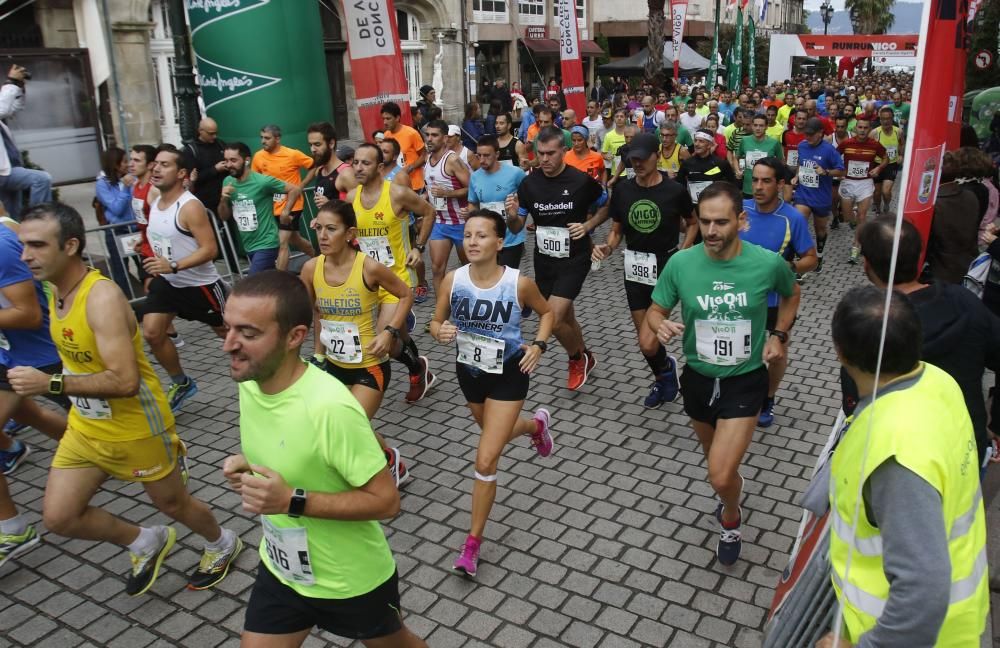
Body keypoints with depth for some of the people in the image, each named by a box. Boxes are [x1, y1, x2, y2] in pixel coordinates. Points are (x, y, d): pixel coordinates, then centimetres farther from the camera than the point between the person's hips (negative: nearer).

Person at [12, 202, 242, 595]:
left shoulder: (102, 298, -28)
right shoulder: (57, 291, -1)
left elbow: (125, 381, -34)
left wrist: (51, 384, -34)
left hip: (136, 430, -8)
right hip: (85, 427, 8)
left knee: (172, 504, 13)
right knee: (58, 518, 7)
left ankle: (223, 545, 43)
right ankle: (146, 542, 30)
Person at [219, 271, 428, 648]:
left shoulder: (330, 407, -35)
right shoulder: (250, 380, -11)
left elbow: (386, 500, -28)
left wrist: (293, 501, -34)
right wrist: (247, 465, -11)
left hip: (352, 581, -5)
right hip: (280, 570, 6)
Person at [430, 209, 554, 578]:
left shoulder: (519, 283, -20)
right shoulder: (453, 280, -14)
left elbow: (546, 312, 0)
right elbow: (435, 322, -1)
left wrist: (539, 345, -16)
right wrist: (441, 333, -24)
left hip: (508, 375, -4)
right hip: (469, 372, 4)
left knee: (485, 461, -8)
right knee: (495, 434, 29)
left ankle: (473, 542, 11)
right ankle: (536, 424, 64)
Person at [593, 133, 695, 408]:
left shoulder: (675, 190, -10)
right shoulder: (622, 190, -1)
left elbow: (692, 223, 7)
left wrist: (683, 251, -6)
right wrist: (607, 248, -11)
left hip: (666, 268, -4)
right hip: (634, 267, 4)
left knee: (648, 343, -13)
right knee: (644, 339, 14)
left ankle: (666, 366, 22)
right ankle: (662, 379, 41)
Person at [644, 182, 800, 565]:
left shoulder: (769, 263, -17)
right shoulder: (680, 264, -16)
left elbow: (791, 294, 7)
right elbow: (655, 310, -2)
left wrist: (778, 335, -5)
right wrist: (660, 326, -24)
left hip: (745, 380, -3)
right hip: (698, 377, 3)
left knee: (721, 477, -13)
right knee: (715, 458, 25)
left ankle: (731, 519, 24)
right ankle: (733, 488, 62)